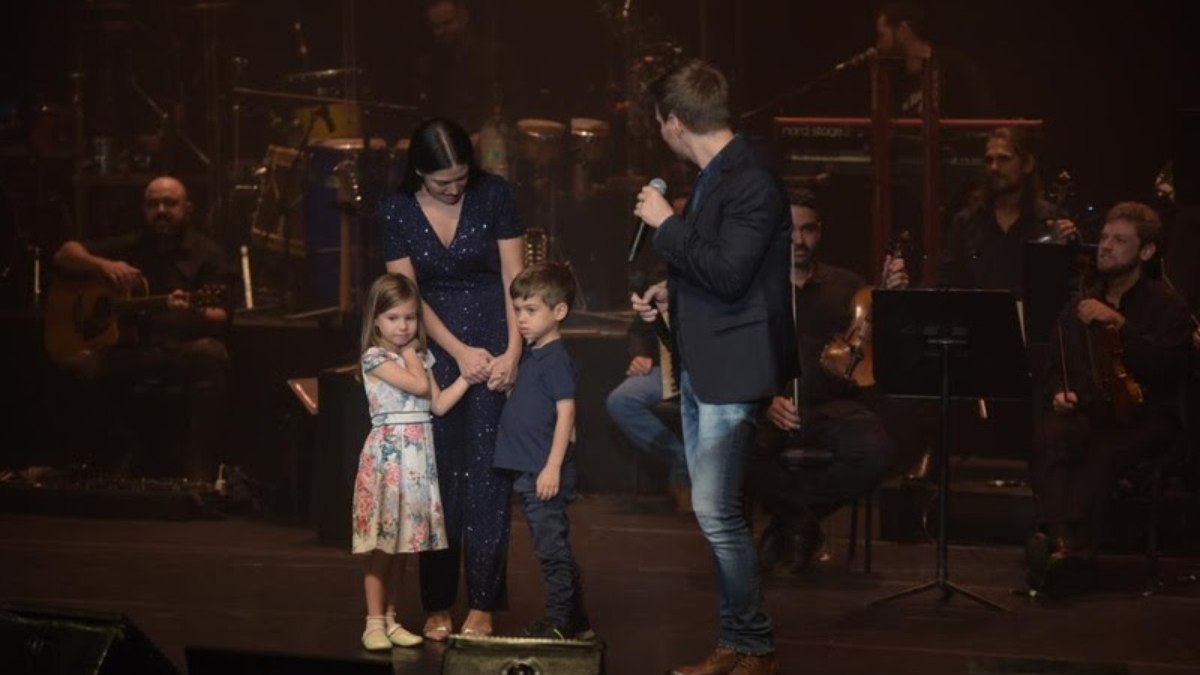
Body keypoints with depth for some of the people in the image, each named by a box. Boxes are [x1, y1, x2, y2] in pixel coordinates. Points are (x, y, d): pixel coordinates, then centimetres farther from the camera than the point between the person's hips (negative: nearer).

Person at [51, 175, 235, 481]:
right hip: (128, 350, 3)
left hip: (183, 352, -3)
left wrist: (194, 314, -30)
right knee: (77, 366, -27)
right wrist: (102, 265, -6)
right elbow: (64, 255, 15)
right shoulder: (127, 246, 19)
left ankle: (199, 469, -36)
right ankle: (121, 454, -9)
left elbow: (220, 318, -5)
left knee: (210, 354, -39)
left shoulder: (207, 254, 7)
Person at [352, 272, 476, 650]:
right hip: (388, 452, -6)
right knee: (381, 543, -5)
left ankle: (390, 618, 15)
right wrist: (409, 351, -3)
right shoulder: (375, 358, -8)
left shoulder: (420, 357, 14)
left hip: (418, 455, 6)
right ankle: (375, 623, -1)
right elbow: (419, 385, -17)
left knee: (404, 540, 9)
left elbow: (438, 404, 6)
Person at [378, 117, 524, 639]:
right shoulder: (396, 212, -3)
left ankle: (483, 603, 2)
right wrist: (459, 352, -11)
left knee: (486, 473, -3)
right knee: (438, 474, 0)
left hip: (494, 345, -1)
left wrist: (513, 352, -14)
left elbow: (514, 278, -6)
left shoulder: (493, 194, -6)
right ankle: (437, 604, 7)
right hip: (435, 351, 1)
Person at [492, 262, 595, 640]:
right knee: (555, 550, 15)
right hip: (527, 471, 10)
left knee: (552, 548, -5)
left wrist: (553, 467, -22)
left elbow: (566, 413, -19)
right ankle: (576, 622, 22)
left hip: (545, 472, -10)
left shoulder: (556, 359, -14)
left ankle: (559, 622, 0)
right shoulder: (531, 354, 14)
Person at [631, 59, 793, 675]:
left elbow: (728, 272, -25)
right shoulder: (713, 177, 12)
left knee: (715, 510, -10)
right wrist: (670, 292, 11)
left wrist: (666, 225, -17)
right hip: (699, 364, 10)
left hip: (731, 367, -10)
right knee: (715, 512, 12)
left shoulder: (751, 182, -17)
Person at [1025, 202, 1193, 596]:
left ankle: (1070, 548, -43)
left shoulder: (1166, 306, 4)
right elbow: (1059, 366, 28)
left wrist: (1120, 325, -19)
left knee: (1099, 452, -37)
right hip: (1088, 410, 4)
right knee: (1049, 438, -32)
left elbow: (1168, 369, -13)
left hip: (1143, 415, -4)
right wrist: (1062, 392, 5)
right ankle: (1062, 539, -48)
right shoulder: (1081, 306, 20)